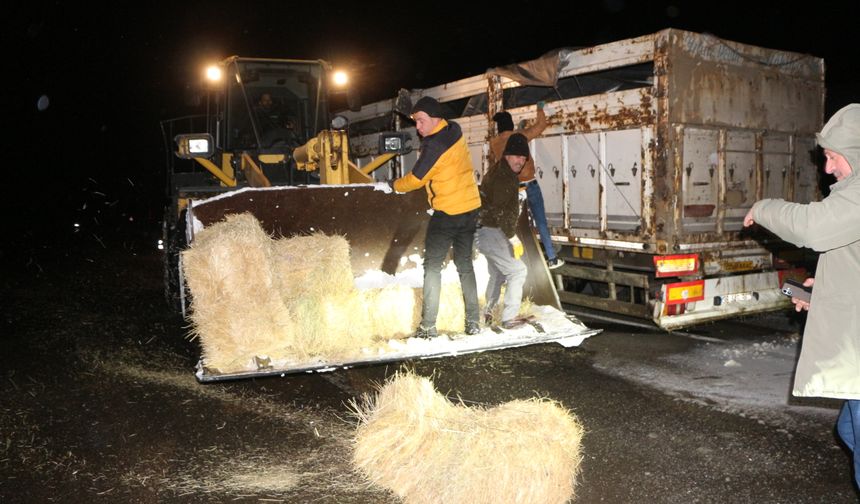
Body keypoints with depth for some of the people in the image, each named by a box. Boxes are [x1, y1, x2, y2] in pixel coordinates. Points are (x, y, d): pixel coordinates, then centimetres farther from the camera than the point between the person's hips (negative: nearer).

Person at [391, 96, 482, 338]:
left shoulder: (435, 145, -19)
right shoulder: (454, 131, 6)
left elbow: (416, 179, -11)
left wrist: (395, 184, 5)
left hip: (447, 213, -8)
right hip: (471, 209, 8)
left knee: (432, 266, 1)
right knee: (465, 265, 14)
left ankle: (428, 326, -1)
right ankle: (473, 321, 14)